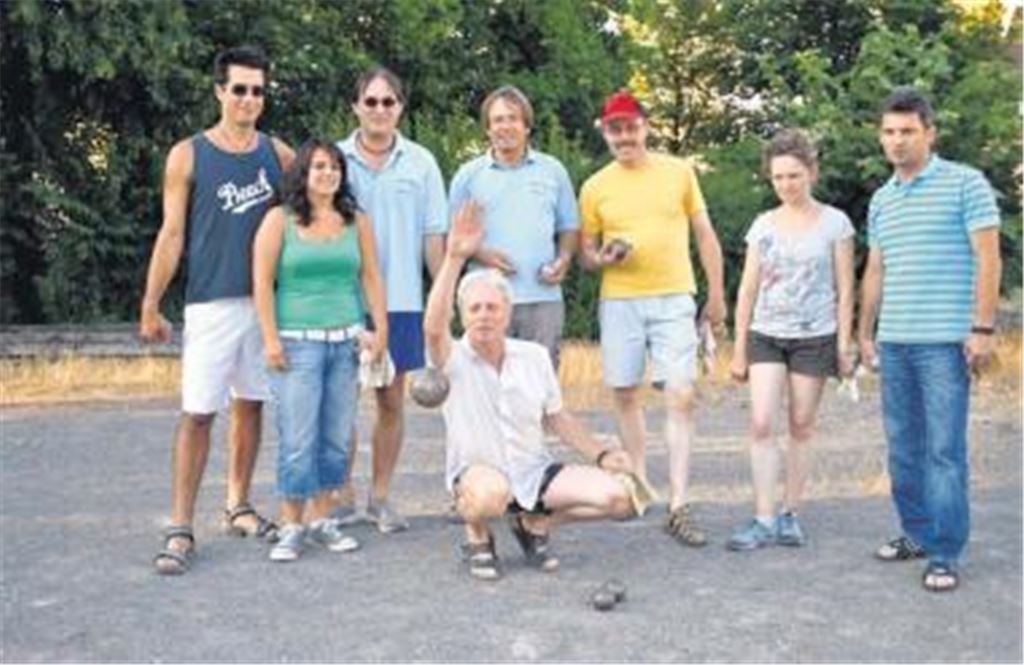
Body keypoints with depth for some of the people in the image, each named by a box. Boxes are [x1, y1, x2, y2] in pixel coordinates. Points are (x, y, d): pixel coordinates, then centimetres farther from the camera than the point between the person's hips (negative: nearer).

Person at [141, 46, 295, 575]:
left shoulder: (279, 154, 7)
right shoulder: (187, 156, -1)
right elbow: (171, 235, -1)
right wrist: (150, 306, -4)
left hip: (267, 300, 4)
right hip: (211, 303, -3)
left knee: (250, 405, 10)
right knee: (198, 412, -6)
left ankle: (238, 506, 23)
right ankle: (180, 529, -2)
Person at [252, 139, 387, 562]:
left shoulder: (356, 222, 11)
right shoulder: (280, 219, 2)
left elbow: (371, 277, 12)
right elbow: (262, 280, -2)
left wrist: (380, 329, 4)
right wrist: (270, 338, -8)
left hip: (347, 341, 4)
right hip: (297, 342, -3)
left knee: (337, 437, 5)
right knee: (298, 439, -5)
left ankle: (322, 519, 17)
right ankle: (291, 526, 5)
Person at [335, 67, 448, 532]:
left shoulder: (420, 162, 5)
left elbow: (434, 234, 5)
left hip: (401, 299, 1)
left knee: (392, 399, 7)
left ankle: (381, 497, 18)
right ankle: (343, 495, 16)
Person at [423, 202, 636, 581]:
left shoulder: (535, 356, 3)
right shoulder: (454, 361, -10)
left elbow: (556, 417, 14)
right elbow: (433, 328, -34)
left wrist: (600, 454, 5)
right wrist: (455, 257, -39)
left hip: (534, 470, 5)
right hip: (477, 473, -4)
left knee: (617, 497, -13)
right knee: (491, 492, -41)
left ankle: (534, 523, 12)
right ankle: (477, 538, -3)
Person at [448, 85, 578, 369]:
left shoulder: (552, 170, 13)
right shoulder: (469, 175, 9)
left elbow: (570, 227, 17)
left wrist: (563, 259, -2)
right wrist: (480, 253, -10)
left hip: (543, 296, 1)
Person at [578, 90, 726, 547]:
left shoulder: (679, 172, 5)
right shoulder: (595, 187, 5)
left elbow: (705, 235, 9)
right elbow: (585, 252, 10)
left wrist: (716, 294, 6)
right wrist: (603, 258, -13)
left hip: (674, 299, -1)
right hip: (619, 302, 1)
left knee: (680, 396, -10)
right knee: (626, 395, 8)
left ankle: (678, 507, -10)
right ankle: (638, 484, 26)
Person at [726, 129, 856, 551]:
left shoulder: (834, 223, 0)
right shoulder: (763, 225, 6)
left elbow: (844, 289, 0)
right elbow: (748, 290, 8)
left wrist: (844, 344, -5)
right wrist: (739, 348, 7)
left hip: (815, 337, -2)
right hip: (766, 336, 2)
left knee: (801, 426, 5)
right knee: (761, 424, -9)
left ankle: (790, 514, 15)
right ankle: (764, 520, -6)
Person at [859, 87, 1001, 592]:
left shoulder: (966, 184, -2)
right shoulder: (881, 200, 15)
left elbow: (988, 258, -6)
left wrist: (982, 327, -12)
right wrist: (865, 332, 18)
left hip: (945, 340, -6)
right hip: (893, 342, 6)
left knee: (945, 450, -4)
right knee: (903, 447, 11)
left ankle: (945, 554, 2)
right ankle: (916, 533, 24)